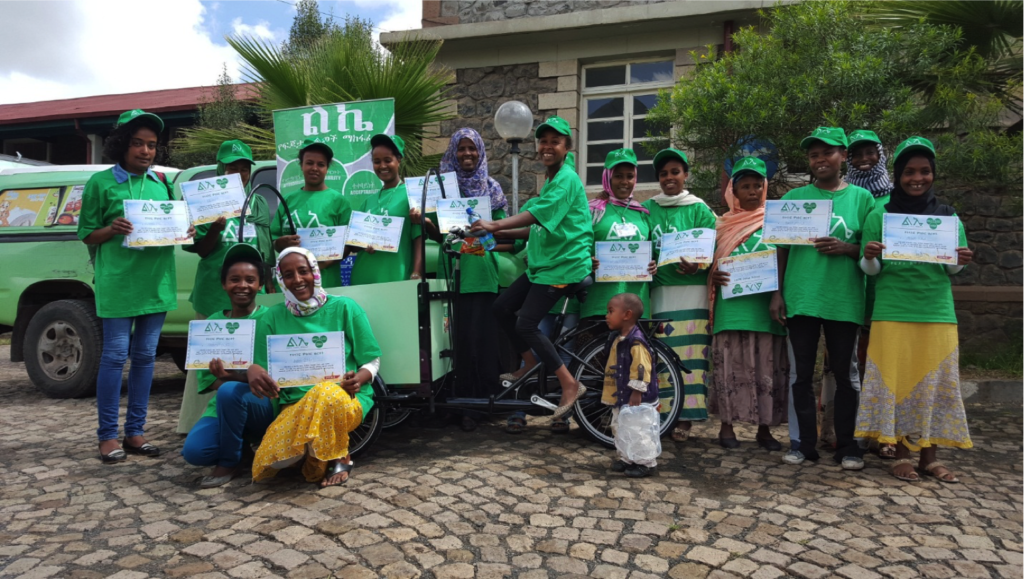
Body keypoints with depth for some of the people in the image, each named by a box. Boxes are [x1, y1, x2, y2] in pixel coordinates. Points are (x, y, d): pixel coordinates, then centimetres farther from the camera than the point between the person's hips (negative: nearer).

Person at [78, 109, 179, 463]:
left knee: (145, 356, 7)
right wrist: (113, 229, -17)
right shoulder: (101, 183, 1)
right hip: (117, 281, -4)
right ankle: (107, 435, 7)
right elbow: (86, 234, 3)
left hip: (157, 281, 4)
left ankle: (135, 431, 16)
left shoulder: (160, 183, 13)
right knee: (115, 355, -3)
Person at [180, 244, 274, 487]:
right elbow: (205, 377, 4)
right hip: (223, 406, 4)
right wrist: (225, 378, -18)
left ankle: (229, 463, -11)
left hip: (264, 403, -4)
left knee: (230, 391, -35)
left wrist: (236, 377, -27)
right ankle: (248, 442, 7)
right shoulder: (213, 323, 7)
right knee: (194, 451, -23)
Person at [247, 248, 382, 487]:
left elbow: (372, 360, 3)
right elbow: (260, 367, 7)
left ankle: (338, 458, -9)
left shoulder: (345, 307, 2)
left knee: (326, 393, -39)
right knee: (274, 460, -27)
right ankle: (315, 454, 8)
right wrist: (252, 370, -18)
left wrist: (358, 379, -19)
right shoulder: (272, 317, 8)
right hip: (295, 403, 2)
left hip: (346, 398, -2)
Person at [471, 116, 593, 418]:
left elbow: (535, 215, -27)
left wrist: (496, 225, -35)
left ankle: (570, 385, -3)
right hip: (543, 262, 9)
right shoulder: (550, 181, 18)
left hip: (563, 264, -9)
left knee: (526, 324, -14)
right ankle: (530, 361, 25)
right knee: (502, 307, 7)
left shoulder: (566, 179, -13)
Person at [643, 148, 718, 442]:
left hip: (691, 290, -2)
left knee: (688, 354, -5)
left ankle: (685, 418, 3)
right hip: (658, 290, 2)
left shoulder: (698, 209, 7)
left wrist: (696, 266, -17)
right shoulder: (648, 209, 14)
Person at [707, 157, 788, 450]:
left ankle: (764, 428, 13)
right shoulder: (723, 225, 13)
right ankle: (727, 426, 10)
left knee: (767, 368, 2)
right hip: (732, 306, 0)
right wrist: (713, 276, -8)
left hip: (766, 307, 0)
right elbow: (710, 263, 15)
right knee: (731, 366, 1)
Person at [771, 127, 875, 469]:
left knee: (844, 373, 6)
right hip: (800, 298, 1)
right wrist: (777, 293, 1)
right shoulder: (794, 198, 7)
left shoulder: (861, 197, 5)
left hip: (843, 300, -1)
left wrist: (846, 248, -14)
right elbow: (782, 248, 8)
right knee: (802, 374, 5)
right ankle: (806, 444, 16)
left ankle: (847, 446, 18)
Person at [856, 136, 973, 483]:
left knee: (935, 382, 5)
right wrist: (869, 257, -20)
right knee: (895, 381, 0)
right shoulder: (880, 216, 2)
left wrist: (960, 261, -11)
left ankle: (929, 455, 17)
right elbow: (871, 270, 2)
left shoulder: (948, 217, 8)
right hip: (892, 313, -2)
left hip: (938, 313, 2)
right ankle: (901, 455, 11)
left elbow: (953, 270, 11)